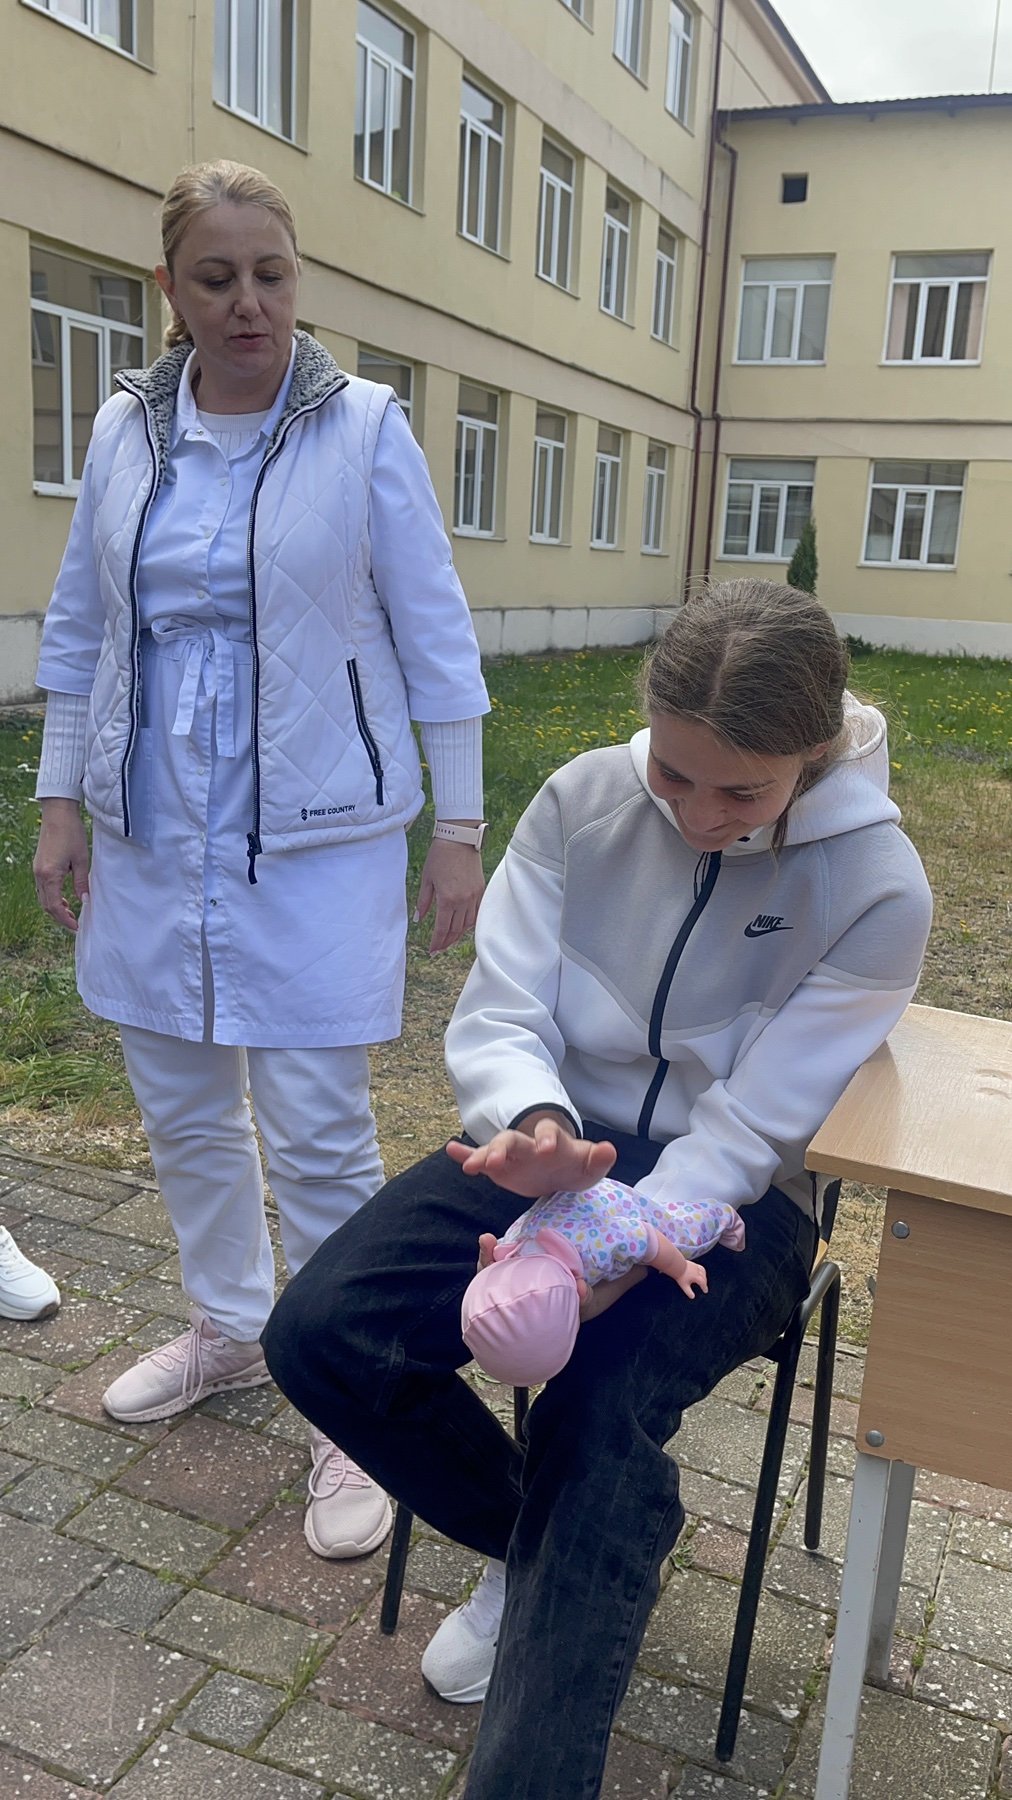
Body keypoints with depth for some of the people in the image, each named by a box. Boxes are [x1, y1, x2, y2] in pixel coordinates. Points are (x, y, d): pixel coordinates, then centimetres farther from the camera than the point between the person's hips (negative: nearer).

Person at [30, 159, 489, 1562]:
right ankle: (229, 1330, 39)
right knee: (182, 1111, 15)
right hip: (153, 837, 5)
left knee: (317, 1134, -3)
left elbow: (434, 638, -4)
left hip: (317, 840, -4)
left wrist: (459, 828, -5)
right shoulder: (125, 432, 7)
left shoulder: (365, 429, -5)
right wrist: (59, 803, 10)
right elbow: (79, 630, 13)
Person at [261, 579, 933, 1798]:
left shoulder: (876, 888, -17)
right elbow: (497, 1017, -10)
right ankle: (540, 1548, 12)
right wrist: (533, 1124, -33)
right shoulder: (585, 800, -10)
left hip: (733, 1197, -3)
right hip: (557, 1146, 4)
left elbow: (749, 1128, -18)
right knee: (319, 1332, -14)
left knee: (600, 1412, -31)